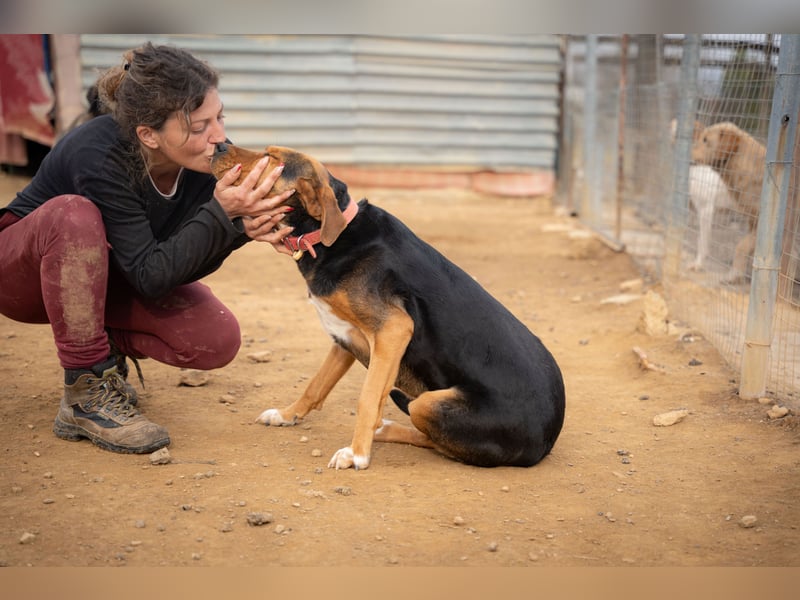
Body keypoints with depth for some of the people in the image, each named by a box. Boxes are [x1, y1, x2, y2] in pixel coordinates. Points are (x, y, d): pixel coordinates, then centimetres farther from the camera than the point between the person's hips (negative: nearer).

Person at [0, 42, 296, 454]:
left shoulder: (212, 156, -19)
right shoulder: (100, 157, -34)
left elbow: (182, 268, -15)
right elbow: (151, 277, -33)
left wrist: (240, 228, -32)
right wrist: (220, 212, -42)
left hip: (102, 272, 5)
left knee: (217, 341, -20)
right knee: (75, 215, -40)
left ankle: (103, 345, 8)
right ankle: (86, 393, -28)